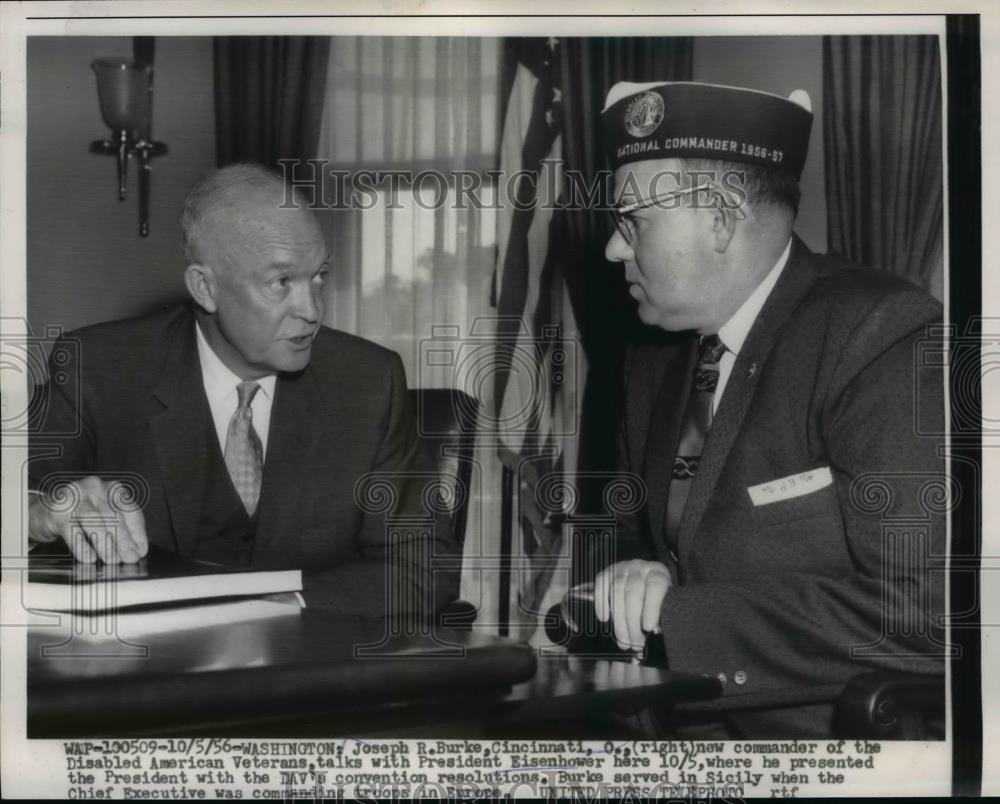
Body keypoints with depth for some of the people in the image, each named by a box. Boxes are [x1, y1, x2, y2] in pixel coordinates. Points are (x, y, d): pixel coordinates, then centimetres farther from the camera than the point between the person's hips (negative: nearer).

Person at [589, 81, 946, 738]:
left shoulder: (883, 338, -16)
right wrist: (633, 575, -9)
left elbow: (923, 607, -23)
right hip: (698, 723, 7)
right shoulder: (656, 363, 8)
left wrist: (677, 614, -21)